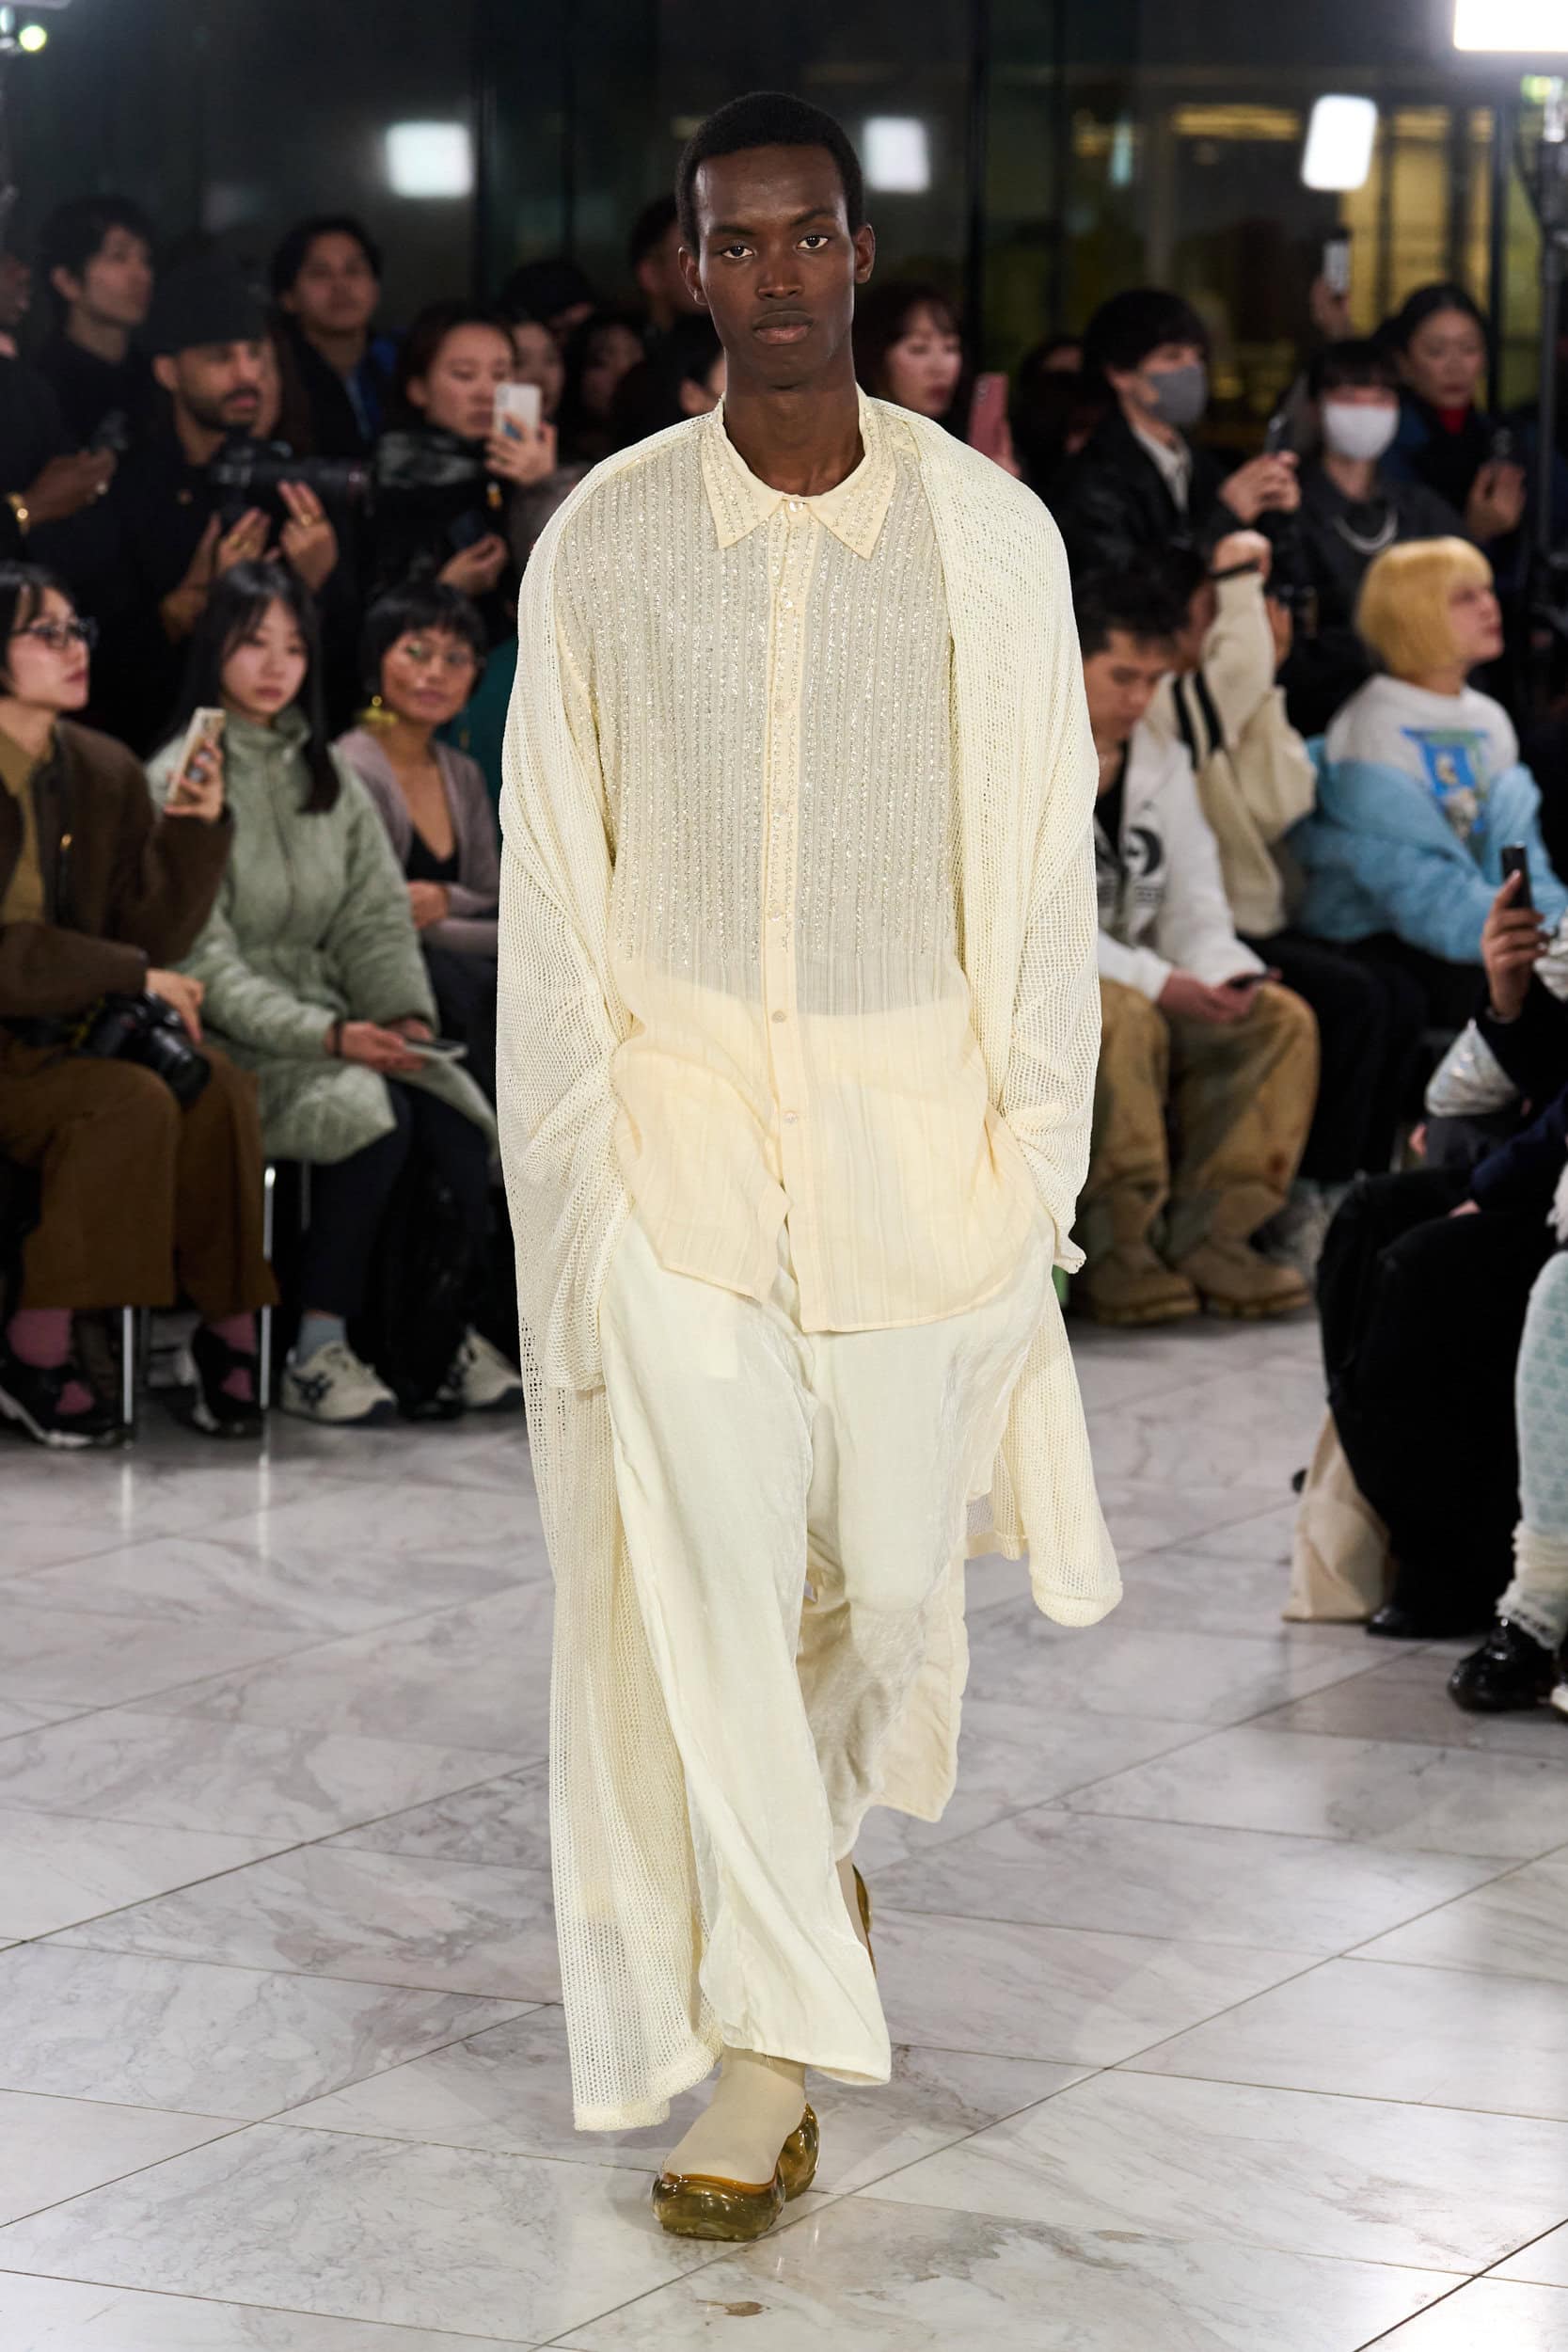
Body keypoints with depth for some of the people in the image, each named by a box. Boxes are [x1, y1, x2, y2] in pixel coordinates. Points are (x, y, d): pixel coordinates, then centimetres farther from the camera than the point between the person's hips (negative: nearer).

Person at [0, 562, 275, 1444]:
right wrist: (132, 976, -18)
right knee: (132, 1103, -30)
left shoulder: (106, 771, 8)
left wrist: (196, 828, -8)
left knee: (216, 1085, -22)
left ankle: (229, 1333, -17)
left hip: (72, 1031, 6)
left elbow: (152, 935, 6)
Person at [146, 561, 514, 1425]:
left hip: (331, 1021, 6)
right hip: (231, 1041, -6)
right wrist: (329, 1036, -23)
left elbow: (377, 919, 11)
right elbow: (204, 963, -13)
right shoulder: (177, 784, -5)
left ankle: (446, 1331, -12)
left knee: (455, 1117, -23)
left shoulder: (327, 777, 16)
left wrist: (405, 1015, -9)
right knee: (372, 1116, -32)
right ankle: (317, 1354, -25)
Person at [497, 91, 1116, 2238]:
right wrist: (572, 1173, -3)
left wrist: (1035, 1157, -2)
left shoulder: (991, 533, -1)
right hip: (678, 1116, -1)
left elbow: (1040, 871, 2)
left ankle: (820, 1826, 41)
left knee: (894, 1570, 7)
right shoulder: (603, 544, -1)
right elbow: (552, 892, 2)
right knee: (695, 1583, -8)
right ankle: (763, 2057, -3)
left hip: (914, 1124, 1)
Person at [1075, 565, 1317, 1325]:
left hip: (1137, 981, 7)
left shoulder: (1163, 762, 13)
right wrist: (1157, 982, -28)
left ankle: (1210, 1232, -14)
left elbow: (1195, 911, 10)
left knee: (1282, 1018, -14)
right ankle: (1111, 1253, -28)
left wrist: (1229, 976, -16)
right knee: (1125, 1020, -37)